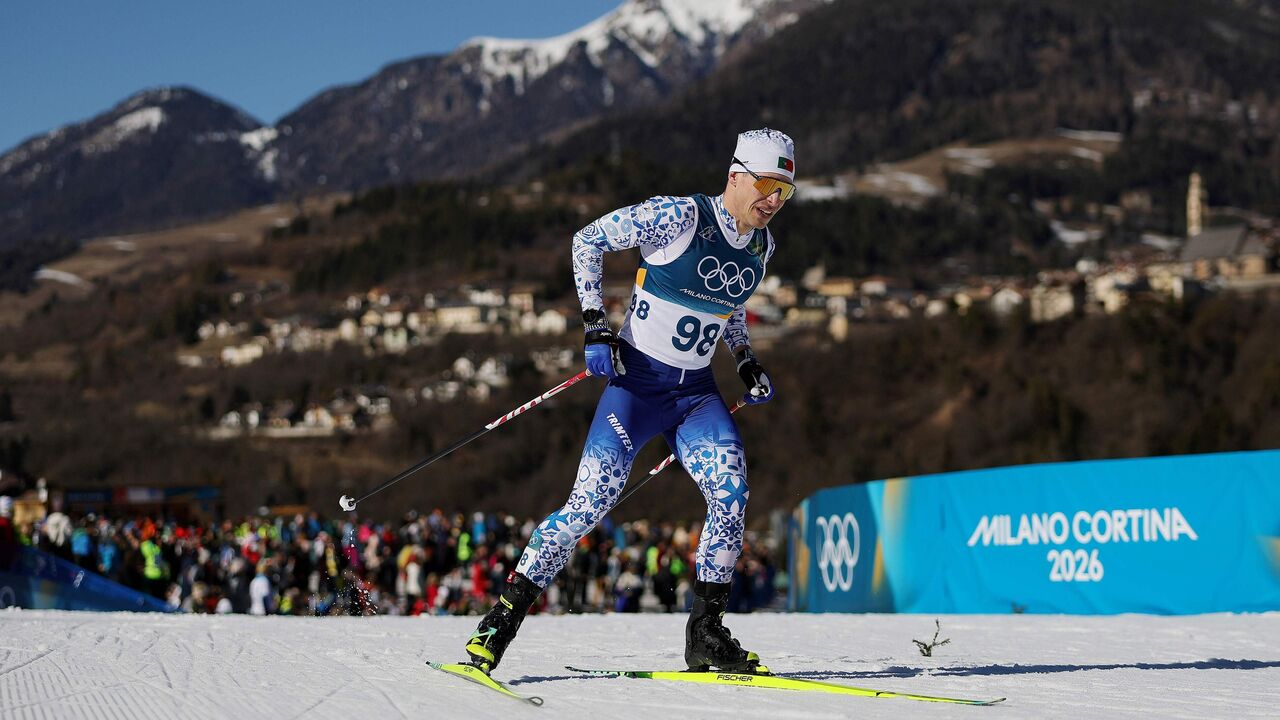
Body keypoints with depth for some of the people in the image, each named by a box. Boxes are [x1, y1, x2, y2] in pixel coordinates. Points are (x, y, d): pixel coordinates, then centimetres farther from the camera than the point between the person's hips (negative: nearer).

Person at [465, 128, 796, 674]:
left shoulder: (762, 245, 6)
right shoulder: (679, 217, -15)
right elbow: (589, 240, -7)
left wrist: (747, 364, 13)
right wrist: (595, 327, -14)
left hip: (697, 390, 5)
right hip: (637, 381, -5)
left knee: (731, 494, -18)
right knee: (592, 501, -16)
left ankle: (705, 634, -7)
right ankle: (501, 620, -6)